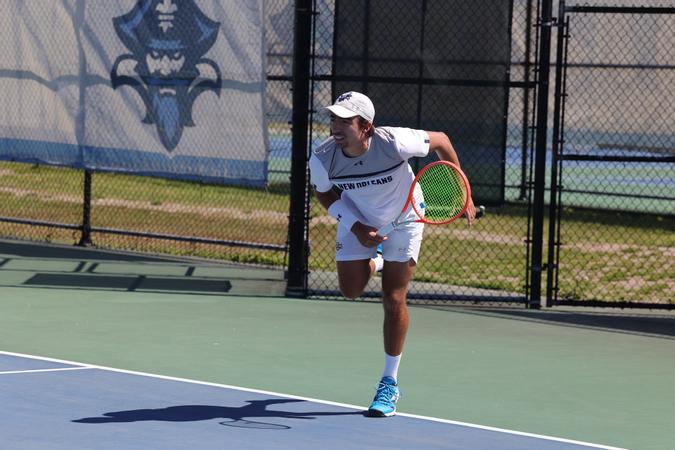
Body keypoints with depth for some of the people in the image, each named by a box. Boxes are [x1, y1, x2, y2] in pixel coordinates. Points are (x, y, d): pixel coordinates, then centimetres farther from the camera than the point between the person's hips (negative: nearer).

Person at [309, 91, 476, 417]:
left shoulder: (395, 142, -37)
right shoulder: (321, 159, -29)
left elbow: (441, 141, -17)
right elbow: (325, 194, -6)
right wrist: (356, 227, -20)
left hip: (403, 218, -3)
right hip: (358, 221, 3)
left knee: (393, 300, -5)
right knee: (351, 290, 2)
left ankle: (390, 384, 8)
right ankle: (375, 261, 40)